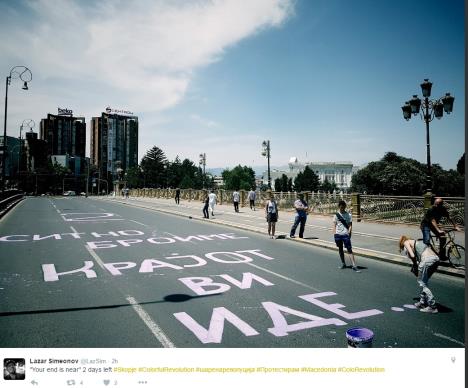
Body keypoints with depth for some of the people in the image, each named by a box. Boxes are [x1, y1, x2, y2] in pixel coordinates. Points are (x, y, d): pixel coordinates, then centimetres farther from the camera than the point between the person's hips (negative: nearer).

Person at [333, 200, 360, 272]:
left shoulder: (348, 215, 2)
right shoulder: (336, 215, 5)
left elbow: (350, 225, 3)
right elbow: (334, 226, 7)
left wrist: (349, 232, -10)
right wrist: (334, 234, 0)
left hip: (346, 234, -2)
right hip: (338, 234, 2)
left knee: (349, 250, -7)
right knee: (340, 249, 12)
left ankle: (354, 266, -9)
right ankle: (343, 264, 26)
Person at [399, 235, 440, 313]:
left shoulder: (406, 242, 12)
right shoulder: (416, 241, 33)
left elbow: (412, 256, -2)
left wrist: (415, 265, 11)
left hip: (427, 260, -8)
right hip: (436, 259, 8)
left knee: (422, 283, 7)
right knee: (424, 282, 23)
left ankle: (432, 307, 5)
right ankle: (422, 302, 30)